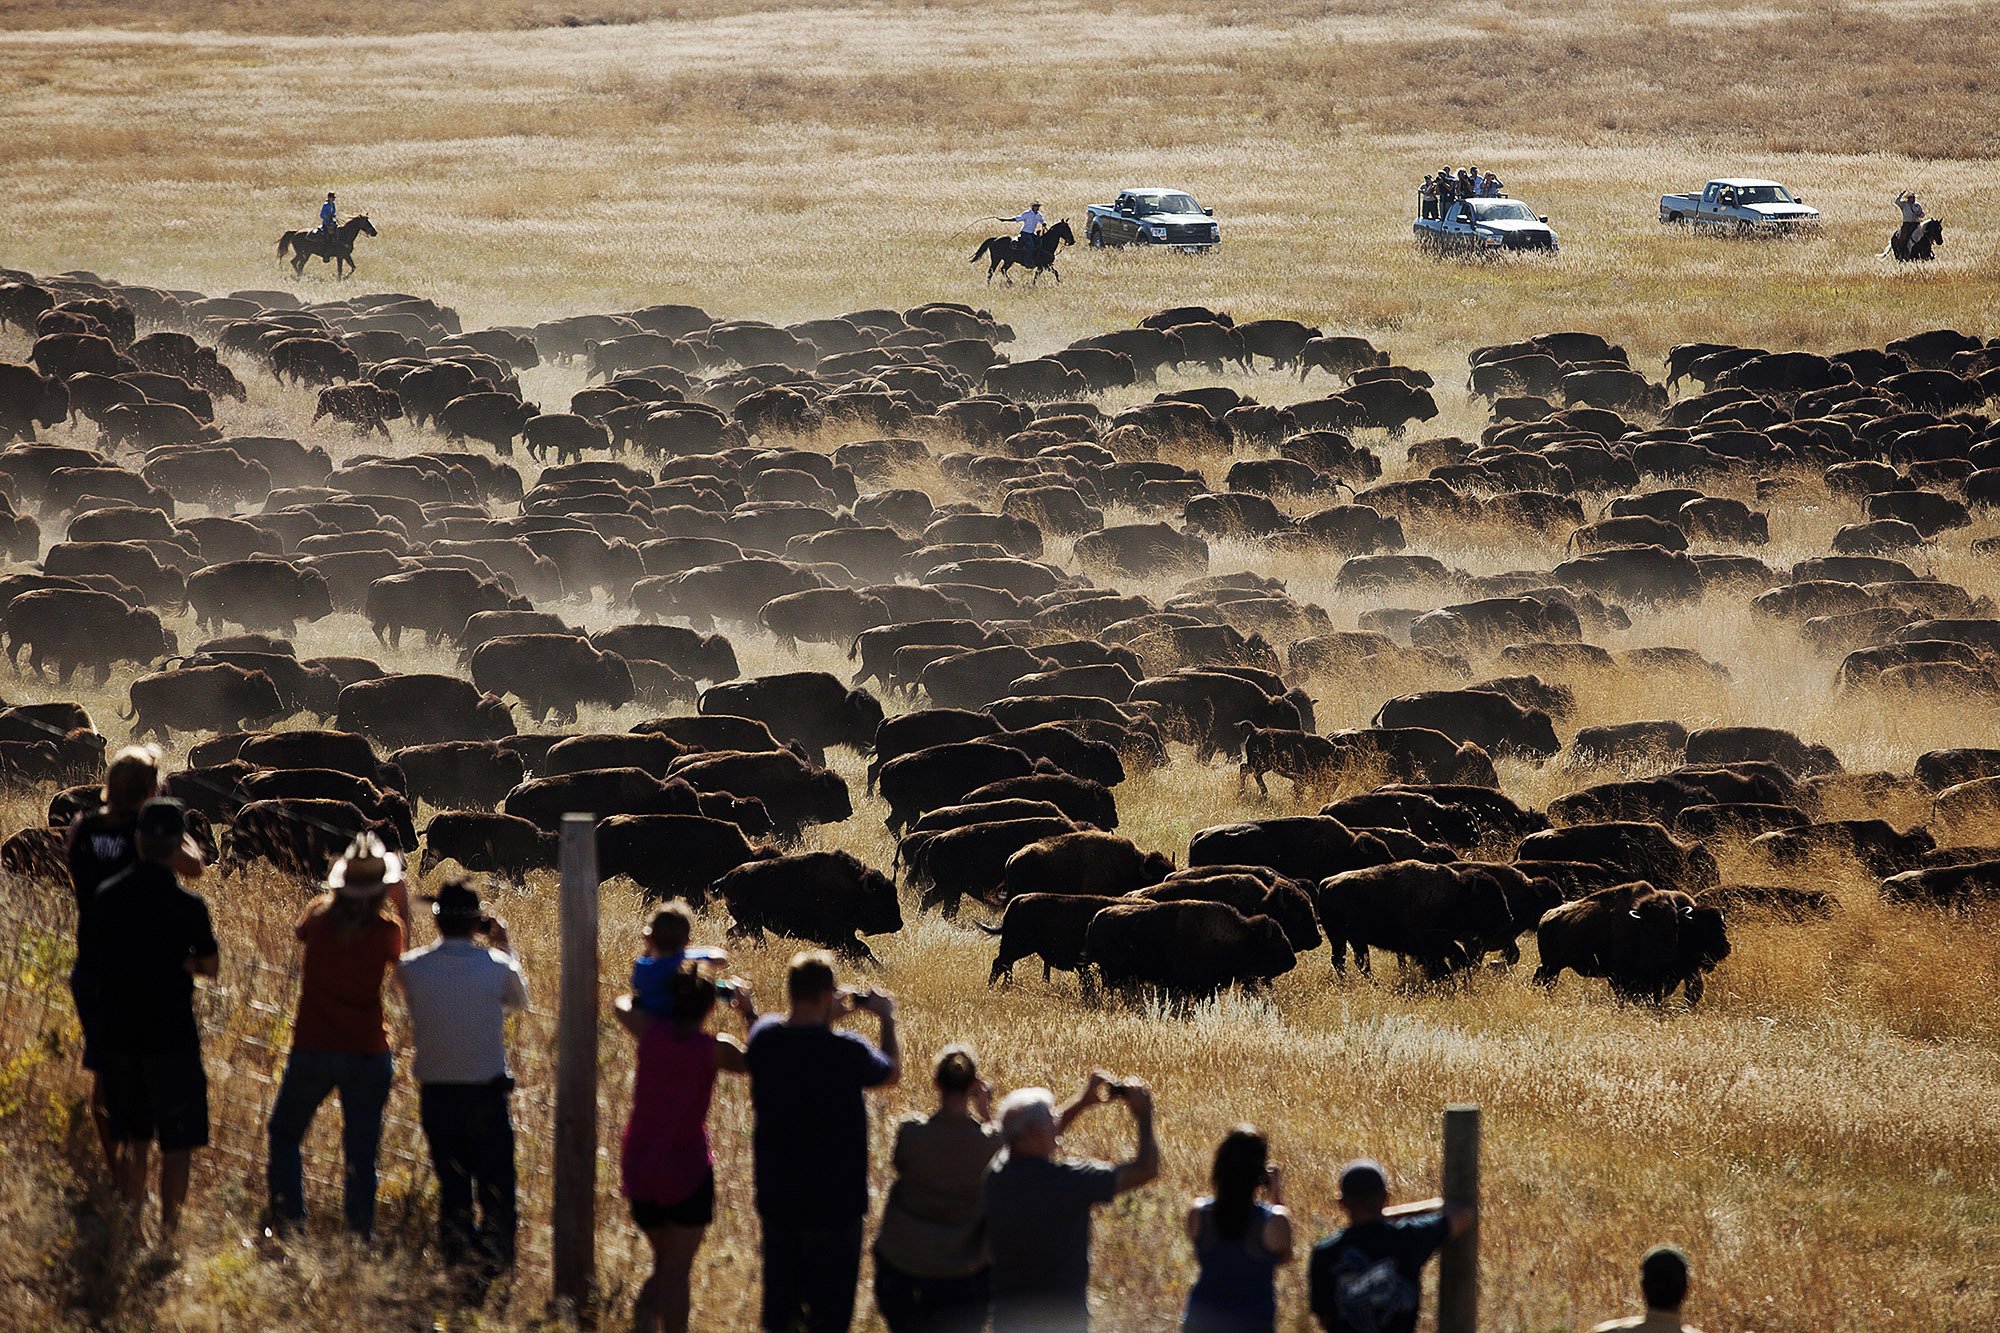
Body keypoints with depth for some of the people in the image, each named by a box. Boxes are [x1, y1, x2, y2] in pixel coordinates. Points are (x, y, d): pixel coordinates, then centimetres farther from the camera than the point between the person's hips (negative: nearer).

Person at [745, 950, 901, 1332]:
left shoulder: (764, 1036, -8)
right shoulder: (846, 1050, -22)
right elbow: (892, 1072, -1)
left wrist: (827, 1018, 16)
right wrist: (887, 1018, 11)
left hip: (775, 1197, 5)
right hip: (833, 1201, -5)